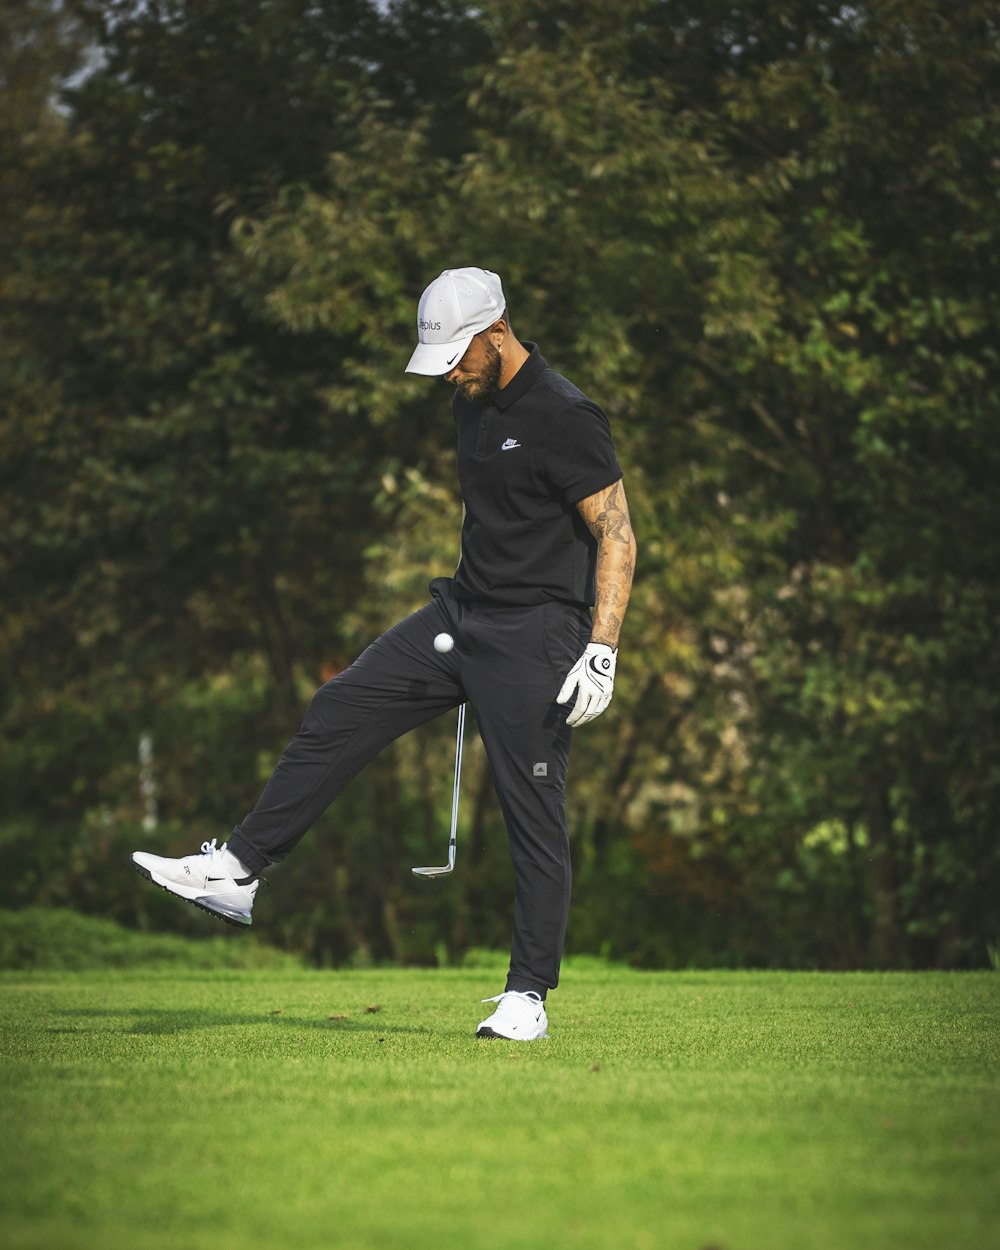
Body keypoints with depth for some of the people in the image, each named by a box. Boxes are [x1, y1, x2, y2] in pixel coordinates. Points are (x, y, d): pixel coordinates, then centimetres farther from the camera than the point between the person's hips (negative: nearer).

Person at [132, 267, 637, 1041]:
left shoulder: (564, 418, -17)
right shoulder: (474, 401, 10)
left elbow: (617, 535, -17)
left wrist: (601, 654, -23)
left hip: (535, 634, -8)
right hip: (464, 612, 8)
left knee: (533, 810, -5)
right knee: (342, 710, 2)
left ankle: (529, 996, 1)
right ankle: (238, 872, 5)